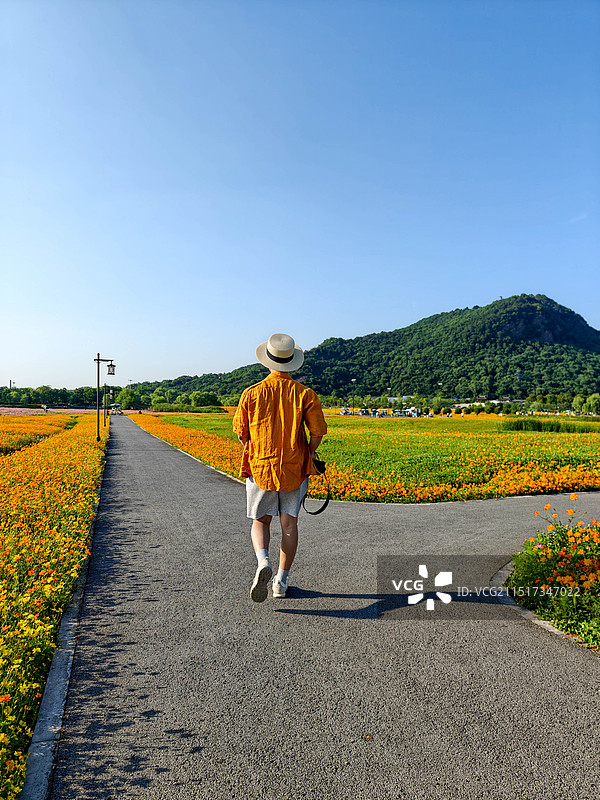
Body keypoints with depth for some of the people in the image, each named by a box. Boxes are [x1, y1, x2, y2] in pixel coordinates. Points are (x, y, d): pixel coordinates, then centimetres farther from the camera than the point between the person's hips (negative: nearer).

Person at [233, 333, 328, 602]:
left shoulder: (251, 393, -5)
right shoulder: (305, 394, -6)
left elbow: (241, 432, 2)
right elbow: (317, 433, -7)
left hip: (260, 467, 0)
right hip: (294, 469, 0)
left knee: (261, 520, 15)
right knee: (289, 523, 11)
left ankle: (262, 562, -10)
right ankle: (282, 580, 16)